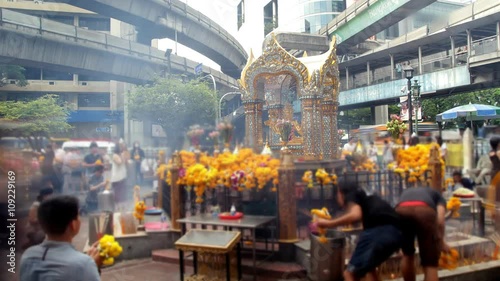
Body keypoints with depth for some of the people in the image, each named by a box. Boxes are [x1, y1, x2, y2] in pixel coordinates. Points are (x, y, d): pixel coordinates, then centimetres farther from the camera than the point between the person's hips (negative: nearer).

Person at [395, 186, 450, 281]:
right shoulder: (438, 196, 39)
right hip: (424, 212, -2)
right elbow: (440, 221, 18)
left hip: (401, 212, 3)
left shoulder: (406, 192, 47)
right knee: (430, 265, 7)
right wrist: (441, 241, 32)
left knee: (407, 255, 29)